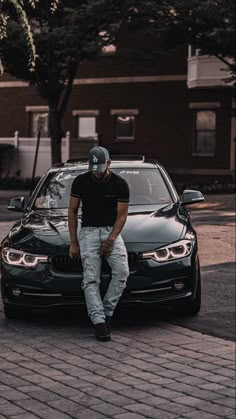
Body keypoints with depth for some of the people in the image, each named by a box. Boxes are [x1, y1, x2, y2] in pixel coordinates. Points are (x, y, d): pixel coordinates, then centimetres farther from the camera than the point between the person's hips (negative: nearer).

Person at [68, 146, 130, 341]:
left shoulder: (120, 184, -4)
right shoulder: (81, 182, -1)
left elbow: (122, 215, -2)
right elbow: (72, 211, 5)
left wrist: (111, 239, -16)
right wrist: (73, 242, -1)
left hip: (112, 231, 0)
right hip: (88, 231, 0)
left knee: (122, 272, -21)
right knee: (91, 278, -15)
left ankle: (107, 311, -8)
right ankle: (99, 322, -20)